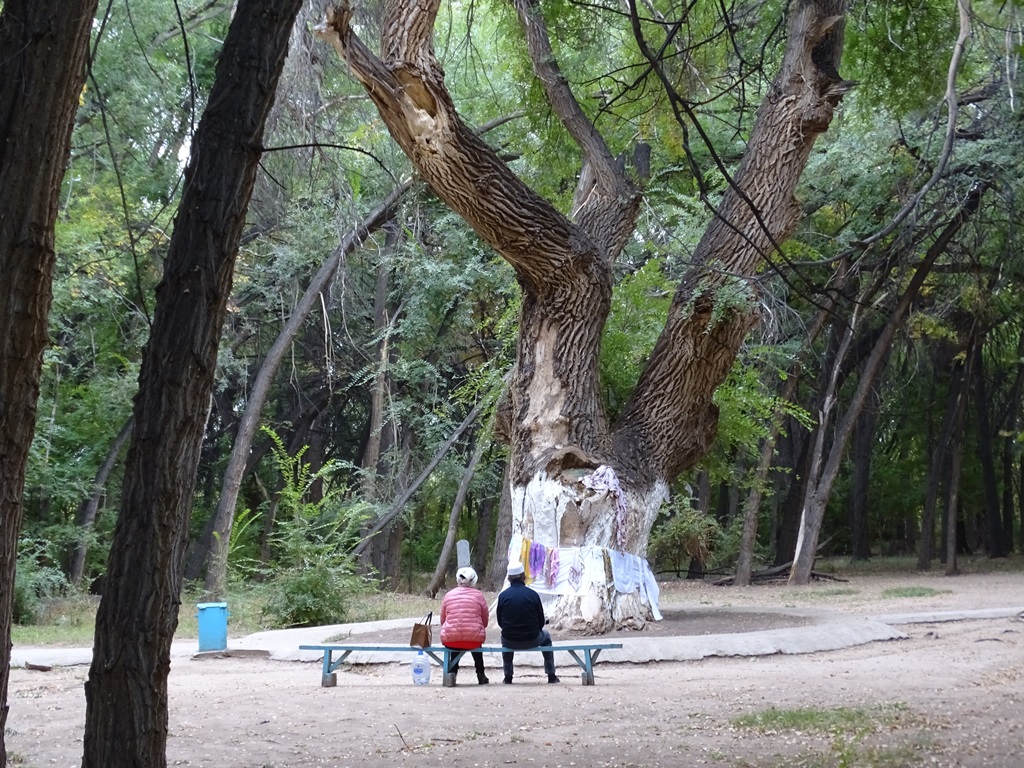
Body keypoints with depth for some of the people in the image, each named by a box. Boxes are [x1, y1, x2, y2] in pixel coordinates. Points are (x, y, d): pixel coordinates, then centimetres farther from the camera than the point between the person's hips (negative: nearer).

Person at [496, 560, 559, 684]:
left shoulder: (503, 595, -6)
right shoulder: (533, 595, -8)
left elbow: (500, 622, 1)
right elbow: (541, 622, -1)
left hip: (510, 642, 1)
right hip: (532, 641, -1)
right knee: (546, 636, 32)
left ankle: (508, 677, 35)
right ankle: (551, 676, 31)